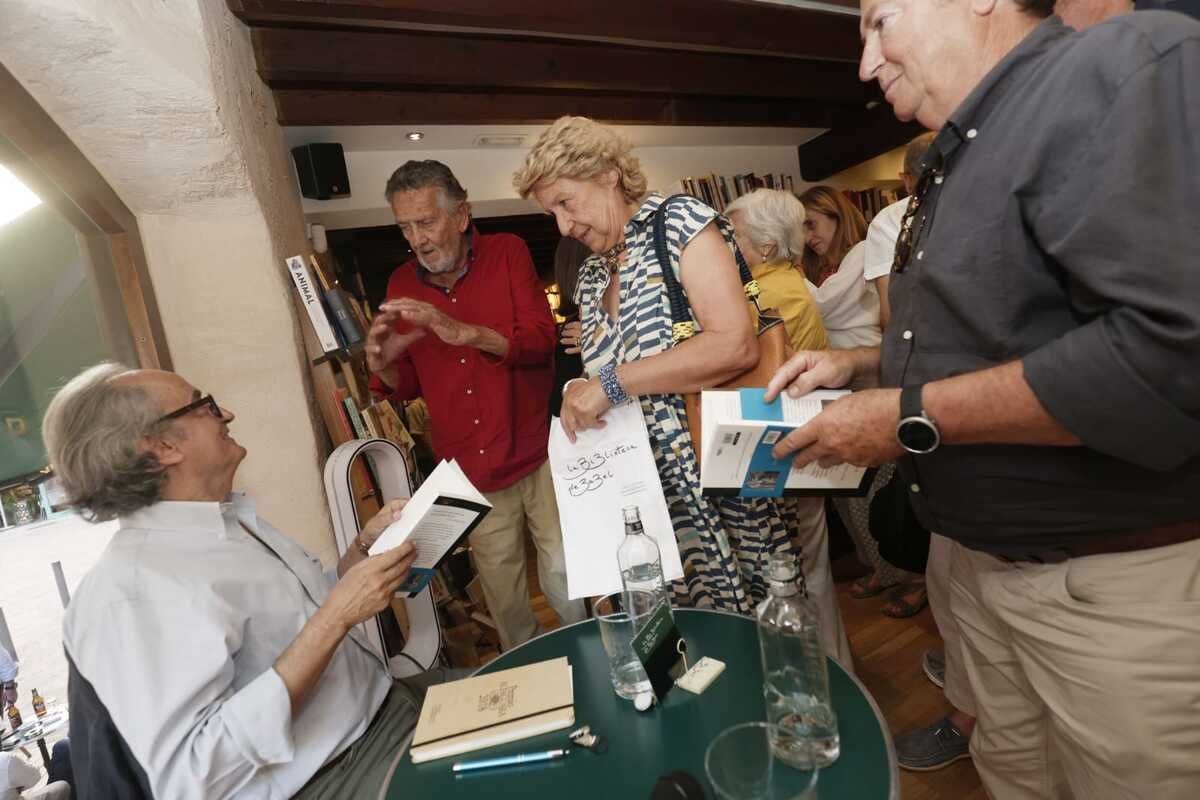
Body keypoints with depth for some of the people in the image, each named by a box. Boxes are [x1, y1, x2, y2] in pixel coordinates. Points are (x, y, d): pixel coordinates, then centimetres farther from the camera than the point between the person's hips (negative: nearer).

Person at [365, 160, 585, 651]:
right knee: (501, 592, 13)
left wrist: (463, 332, -29)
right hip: (471, 472, 3)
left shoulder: (507, 252, -3)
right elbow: (409, 387, 10)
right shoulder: (402, 285, 5)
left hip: (537, 455, -2)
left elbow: (542, 340, -16)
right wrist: (383, 365, -13)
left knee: (565, 581, 8)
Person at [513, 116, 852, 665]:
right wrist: (584, 402, -1)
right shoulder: (590, 277, 12)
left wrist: (611, 381, -21)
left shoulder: (680, 222, -9)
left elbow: (736, 345, -22)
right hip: (664, 494, 6)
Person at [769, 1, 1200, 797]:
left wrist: (913, 416, -22)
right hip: (984, 560, 8)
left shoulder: (1126, 64, -16)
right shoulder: (959, 164, 12)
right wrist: (860, 363, 8)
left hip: (1117, 582, -8)